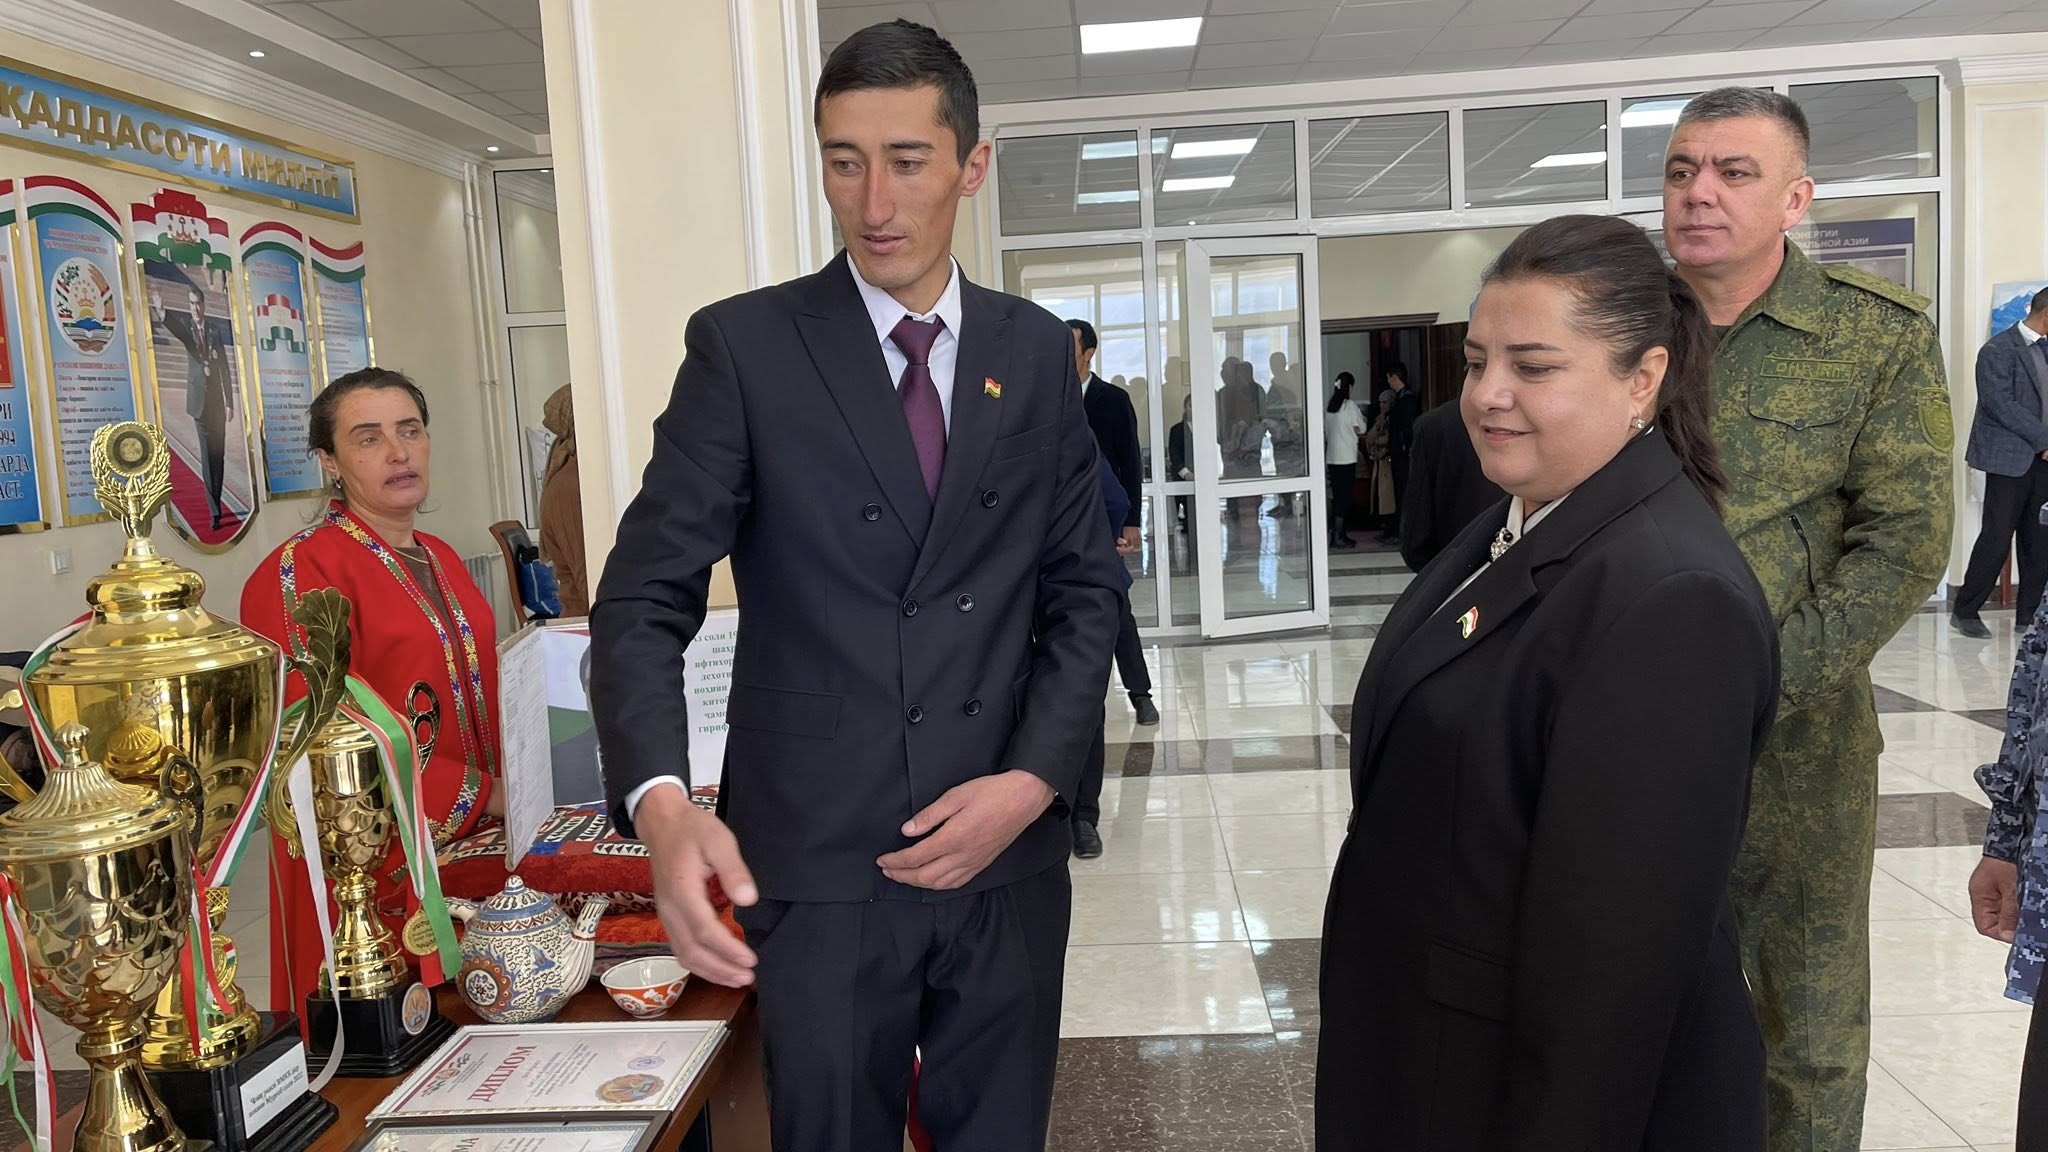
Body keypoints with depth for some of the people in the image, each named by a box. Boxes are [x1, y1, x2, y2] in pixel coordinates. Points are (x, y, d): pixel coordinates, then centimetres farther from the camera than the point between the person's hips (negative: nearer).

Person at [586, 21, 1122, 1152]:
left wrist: (1034, 779, -8)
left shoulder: (1037, 351, 5)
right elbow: (645, 597, -9)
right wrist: (660, 803, -26)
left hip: (1008, 857, 3)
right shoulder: (744, 346, -5)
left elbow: (1083, 587, 6)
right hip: (814, 868, -2)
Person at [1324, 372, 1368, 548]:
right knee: (1344, 497, -3)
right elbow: (1361, 430, -6)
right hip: (1347, 458, -6)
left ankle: (1338, 534, 15)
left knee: (1337, 496, 12)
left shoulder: (1329, 406, 7)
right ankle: (1338, 537, -4)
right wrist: (1362, 420, 15)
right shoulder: (1350, 406, -10)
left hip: (1332, 458, 6)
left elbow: (1325, 433, 11)